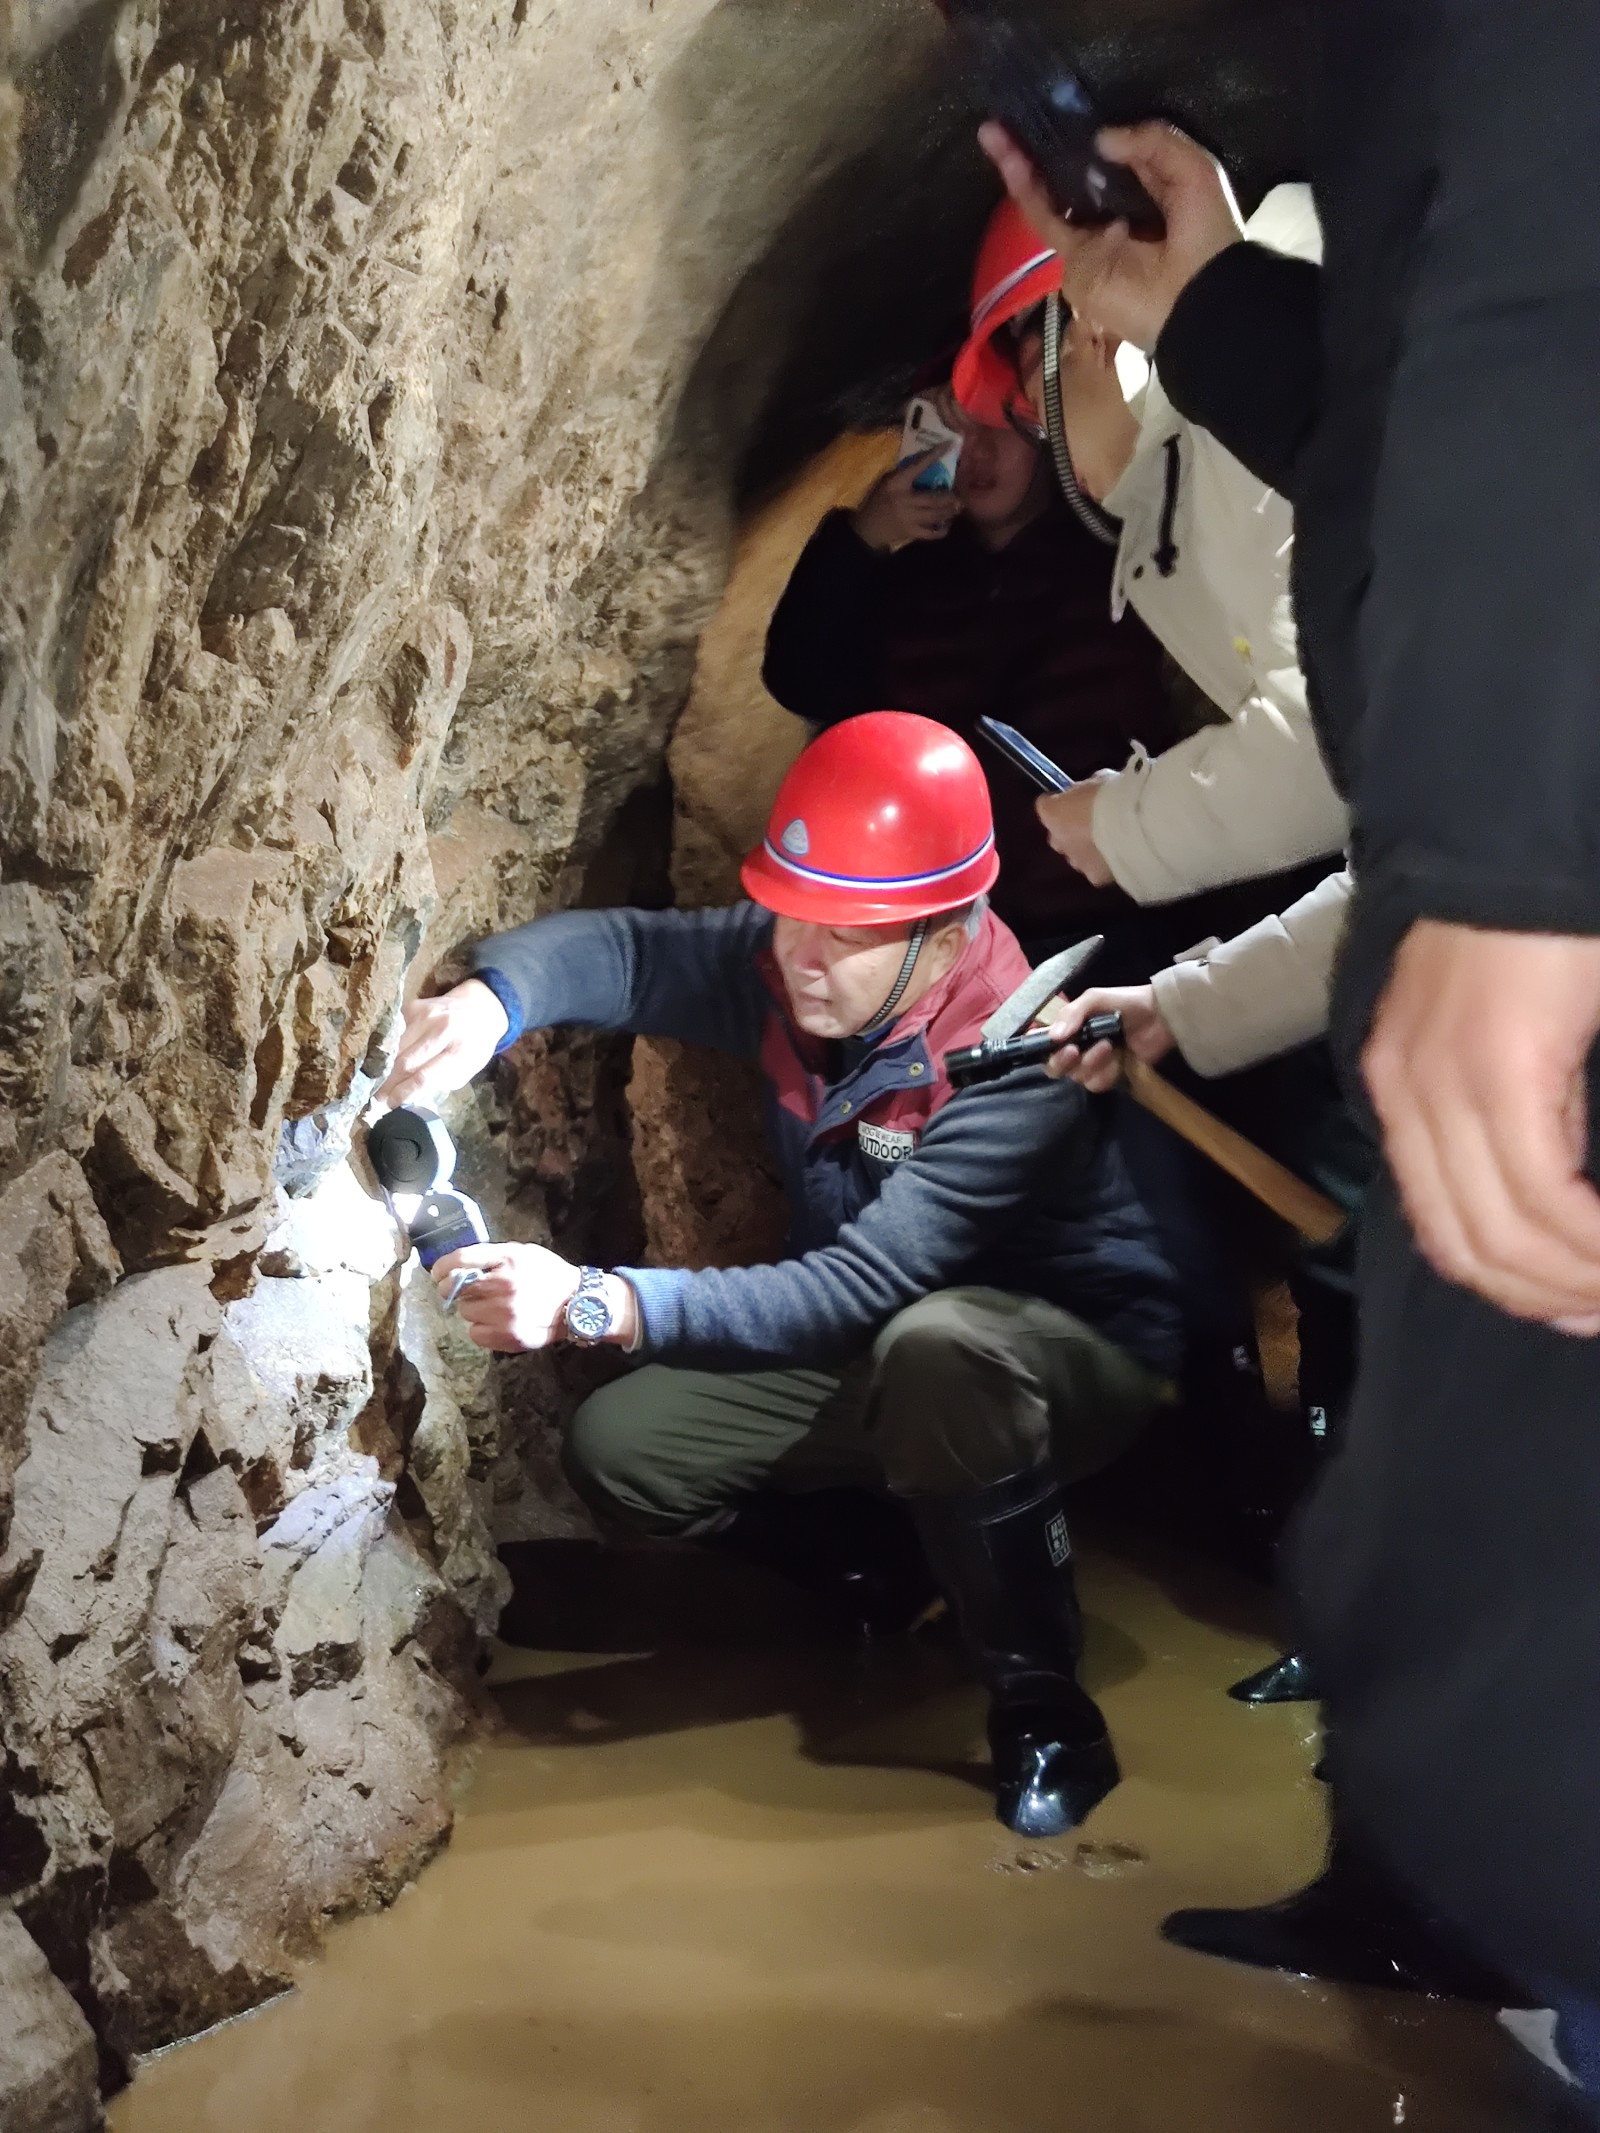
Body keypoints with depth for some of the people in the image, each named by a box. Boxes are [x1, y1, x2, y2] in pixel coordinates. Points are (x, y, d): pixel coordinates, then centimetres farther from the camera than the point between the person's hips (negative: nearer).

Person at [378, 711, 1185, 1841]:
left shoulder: (1017, 1064, -34)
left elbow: (854, 1289, -42)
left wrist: (591, 1304, -50)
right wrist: (489, 1002, -40)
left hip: (1072, 1351, -7)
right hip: (877, 1350, 7)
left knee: (937, 1348, -41)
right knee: (620, 1449, -6)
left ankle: (1038, 1694, -22)